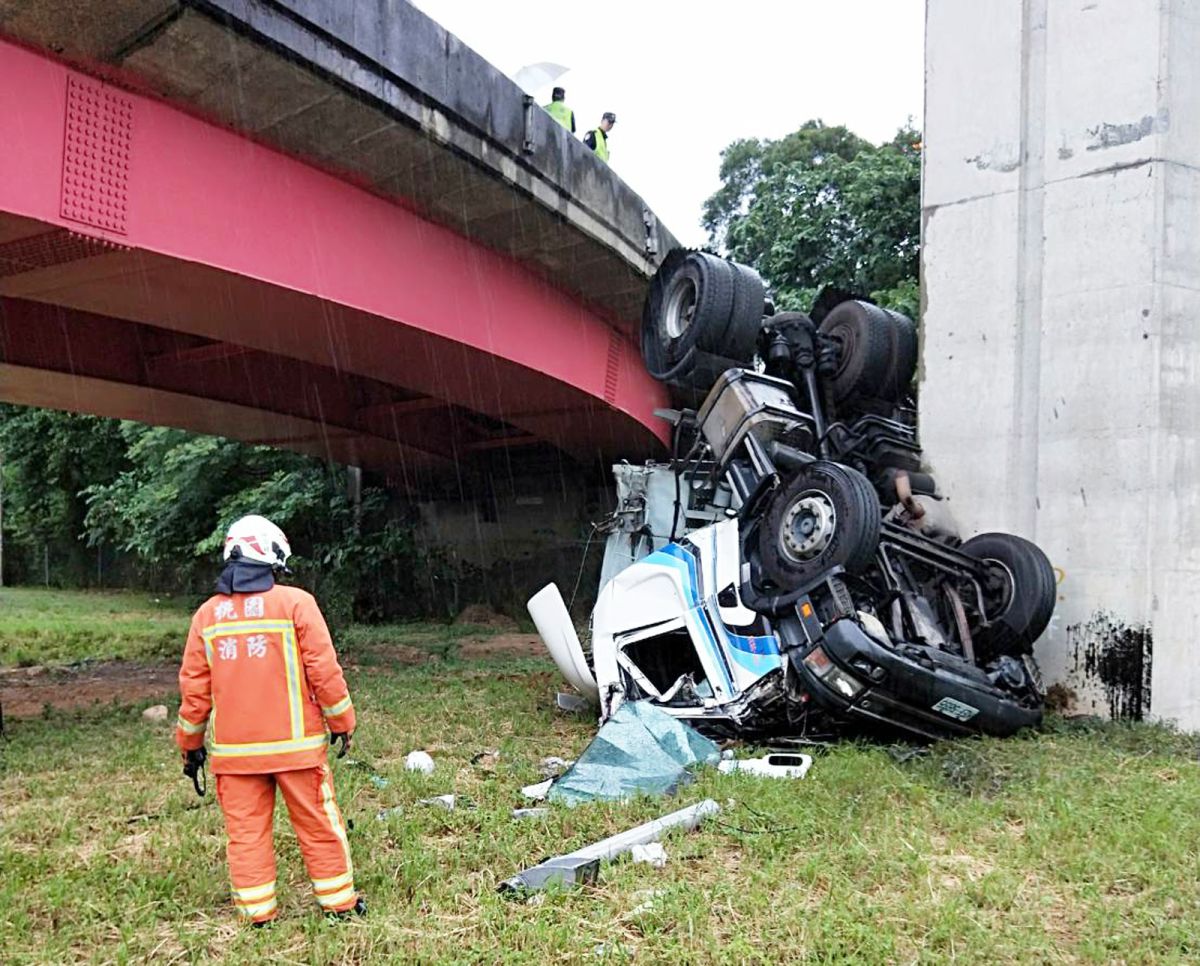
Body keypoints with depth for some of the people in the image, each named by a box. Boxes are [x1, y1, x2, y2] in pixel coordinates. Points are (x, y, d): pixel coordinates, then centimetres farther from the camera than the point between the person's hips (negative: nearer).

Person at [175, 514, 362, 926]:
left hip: (234, 750, 3)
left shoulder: (207, 614, 4)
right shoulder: (295, 603, -7)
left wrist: (190, 744, 18)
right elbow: (325, 672, -8)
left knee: (246, 832, 11)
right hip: (295, 745, -3)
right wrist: (342, 723, 3)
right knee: (318, 826, 9)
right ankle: (340, 904, 19)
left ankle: (258, 915, 18)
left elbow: (193, 688, 7)